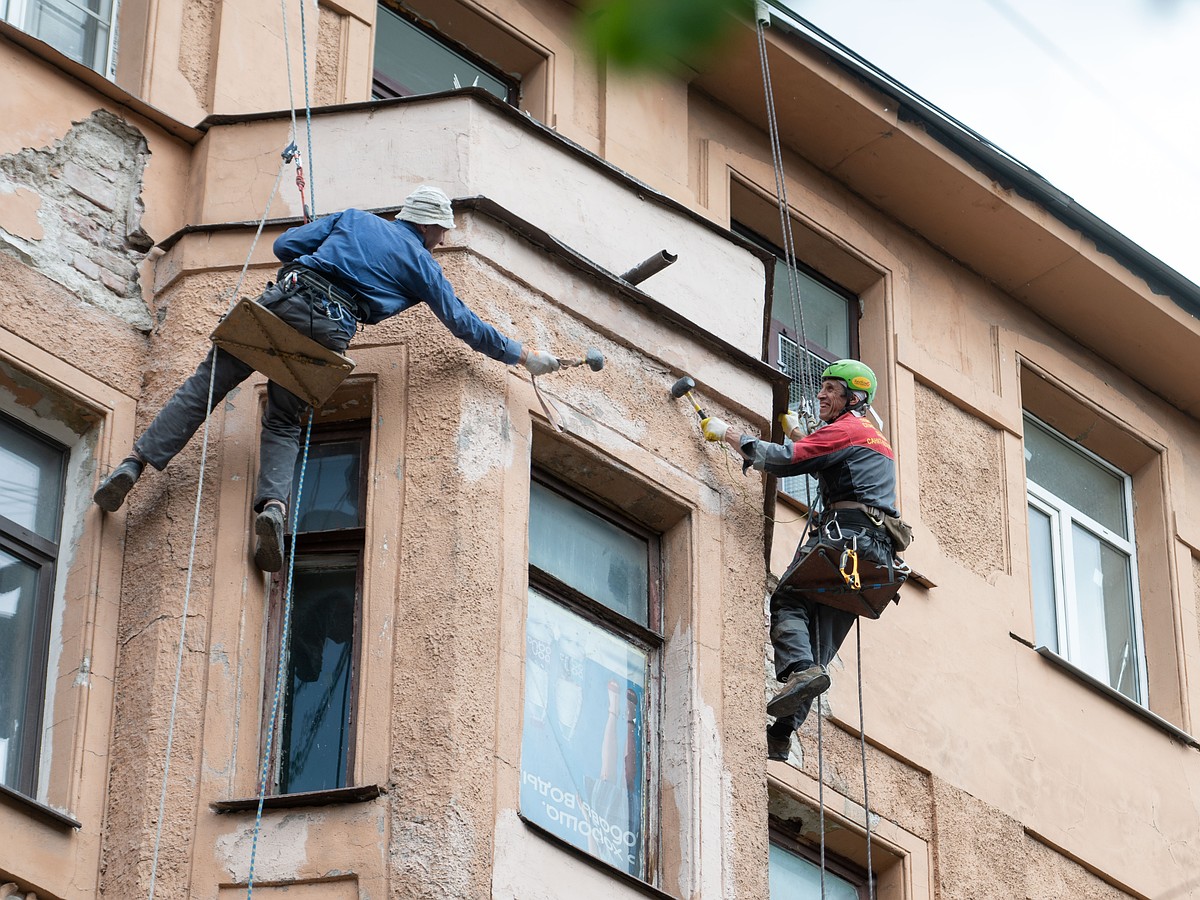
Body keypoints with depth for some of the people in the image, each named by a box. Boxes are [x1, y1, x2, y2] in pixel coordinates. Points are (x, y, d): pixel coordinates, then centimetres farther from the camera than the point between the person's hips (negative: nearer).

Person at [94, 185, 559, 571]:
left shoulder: (354, 219, 23)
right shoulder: (421, 264, 18)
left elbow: (285, 245, 16)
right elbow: (464, 324, 22)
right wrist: (524, 356, 33)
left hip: (283, 299, 1)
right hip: (328, 331, -1)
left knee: (205, 385, 6)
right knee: (284, 424, 10)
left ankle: (135, 461, -4)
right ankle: (273, 502, -17)